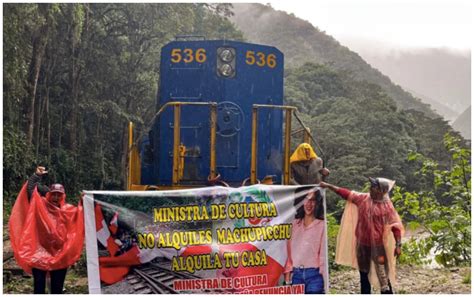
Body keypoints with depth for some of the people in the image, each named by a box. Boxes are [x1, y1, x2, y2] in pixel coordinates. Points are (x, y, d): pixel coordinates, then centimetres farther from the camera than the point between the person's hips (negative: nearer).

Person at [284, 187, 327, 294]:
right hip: (296, 274, 4)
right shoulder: (295, 224, 9)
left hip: (314, 274, -3)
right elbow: (289, 251, 10)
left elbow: (323, 253, -3)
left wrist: (325, 281, -6)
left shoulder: (322, 225, -3)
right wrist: (287, 275, 5)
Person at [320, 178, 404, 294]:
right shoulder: (363, 198, 1)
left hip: (378, 245, -5)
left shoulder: (387, 206, -10)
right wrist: (328, 186, 2)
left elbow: (395, 225, -10)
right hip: (362, 244, 5)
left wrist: (398, 245, -17)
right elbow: (347, 194, 4)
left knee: (383, 274, -4)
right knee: (364, 272, 17)